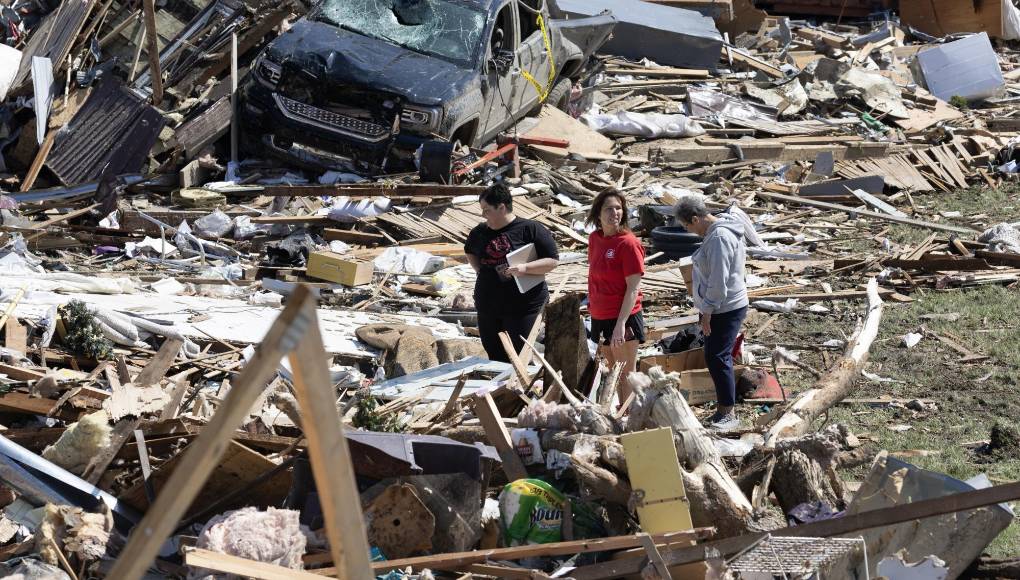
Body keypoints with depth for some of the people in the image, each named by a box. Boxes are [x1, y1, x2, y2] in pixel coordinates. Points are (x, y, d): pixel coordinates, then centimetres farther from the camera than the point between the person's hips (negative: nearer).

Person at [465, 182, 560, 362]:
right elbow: (470, 252, 30)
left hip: (523, 307, -5)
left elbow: (552, 261, -8)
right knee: (495, 358, 11)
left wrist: (525, 268, -22)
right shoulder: (480, 232, 9)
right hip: (488, 307, 5)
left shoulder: (530, 229, -8)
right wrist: (479, 269, 11)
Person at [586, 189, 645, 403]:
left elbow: (633, 288, -18)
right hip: (600, 317, 7)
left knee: (626, 373, 2)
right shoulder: (595, 239, 4)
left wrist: (621, 324, -22)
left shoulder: (628, 243, -16)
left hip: (623, 319, -7)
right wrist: (592, 305, 15)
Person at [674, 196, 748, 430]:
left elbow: (719, 281, -23)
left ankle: (729, 413, -3)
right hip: (719, 307, 10)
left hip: (725, 309, -10)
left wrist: (707, 310, -19)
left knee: (717, 358, -8)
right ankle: (724, 409, 21)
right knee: (714, 357, 13)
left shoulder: (719, 238, -21)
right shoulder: (715, 232, 11)